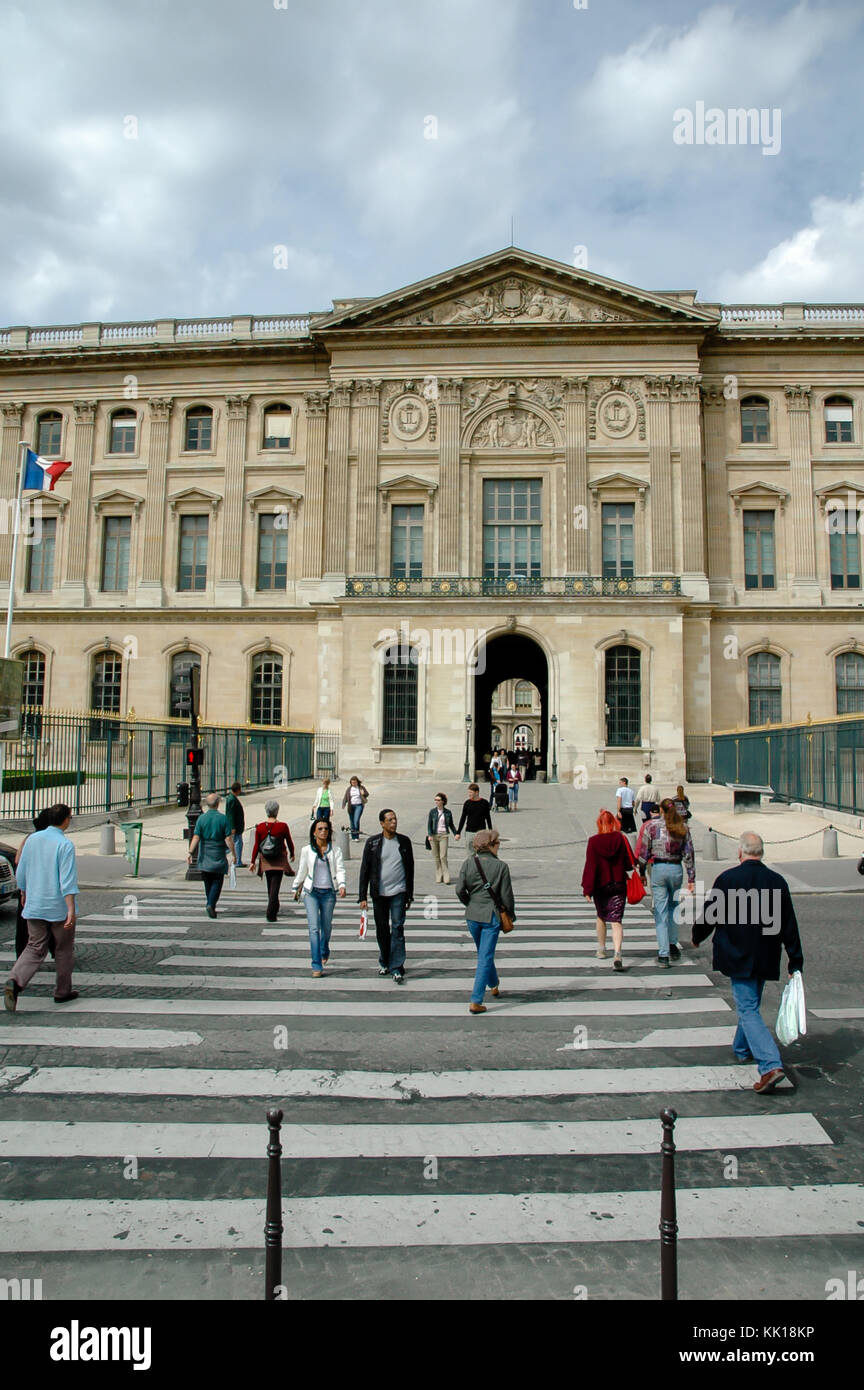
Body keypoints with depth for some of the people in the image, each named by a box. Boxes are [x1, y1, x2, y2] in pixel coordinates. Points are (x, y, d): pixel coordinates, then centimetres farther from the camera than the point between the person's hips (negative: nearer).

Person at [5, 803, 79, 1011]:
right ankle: (62, 992, 20)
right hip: (59, 907, -5)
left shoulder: (32, 839, 3)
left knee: (35, 948, 8)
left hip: (34, 906, 5)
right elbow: (67, 880, -22)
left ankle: (15, 981, -14)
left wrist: (24, 894, 28)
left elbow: (21, 872, 12)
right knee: (64, 949, 11)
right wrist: (71, 910, -22)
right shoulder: (65, 844, -15)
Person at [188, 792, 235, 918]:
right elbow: (228, 838, -9)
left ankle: (211, 905, 19)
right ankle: (211, 904, -14)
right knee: (217, 881, 3)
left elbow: (196, 837, -8)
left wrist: (190, 852, -7)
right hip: (219, 855, -3)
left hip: (205, 856, 3)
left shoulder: (201, 818, -1)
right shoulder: (223, 818, -7)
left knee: (207, 882, 14)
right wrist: (233, 853, -4)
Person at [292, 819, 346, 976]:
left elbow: (340, 869, -6)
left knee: (326, 926, 13)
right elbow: (301, 871, 15)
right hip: (311, 892, -1)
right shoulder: (307, 850, 2)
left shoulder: (335, 850, 2)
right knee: (314, 928, -11)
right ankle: (317, 966, -9)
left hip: (329, 892, 1)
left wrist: (342, 885, -23)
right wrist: (296, 887, 24)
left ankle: (324, 951, 44)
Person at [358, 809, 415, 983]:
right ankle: (384, 962, 29)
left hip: (398, 892, 0)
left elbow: (410, 868, 12)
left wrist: (410, 895, 12)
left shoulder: (404, 841, 4)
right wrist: (363, 896, -3)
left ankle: (396, 967, -5)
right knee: (382, 930, 11)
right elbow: (365, 869, 1)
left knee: (397, 928, -8)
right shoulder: (372, 842, -1)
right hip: (379, 893, 0)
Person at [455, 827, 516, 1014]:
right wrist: (511, 914, 9)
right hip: (491, 915, -4)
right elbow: (506, 895, -7)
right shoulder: (500, 866, -10)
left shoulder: (468, 863, -3)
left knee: (483, 953, 24)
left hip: (472, 915, 4)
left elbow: (459, 890, -7)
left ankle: (494, 985, 46)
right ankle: (476, 1001, -3)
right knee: (485, 957, 0)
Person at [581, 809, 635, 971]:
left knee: (601, 916, 21)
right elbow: (630, 863, -2)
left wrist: (587, 888, -7)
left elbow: (590, 866, -10)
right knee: (616, 920, -2)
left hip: (600, 886, 0)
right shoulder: (621, 839, -7)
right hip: (619, 885, 0)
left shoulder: (593, 842, -10)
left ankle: (601, 950, 33)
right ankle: (617, 954, -19)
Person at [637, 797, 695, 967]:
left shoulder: (652, 825, -2)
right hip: (676, 869, 2)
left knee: (660, 912, 1)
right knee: (673, 907, 22)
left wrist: (642, 872, 11)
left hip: (658, 868, -2)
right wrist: (691, 878, 7)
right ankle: (673, 944, 28)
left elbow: (644, 851, 0)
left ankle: (663, 954, -3)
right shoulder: (682, 828, 3)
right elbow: (688, 854, 3)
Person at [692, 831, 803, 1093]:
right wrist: (795, 963, 6)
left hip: (738, 958, -5)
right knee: (751, 1004, 23)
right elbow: (789, 926, 0)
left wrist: (697, 937, 14)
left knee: (748, 1009, -2)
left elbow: (709, 915, -5)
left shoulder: (727, 879, -13)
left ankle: (771, 1065, -16)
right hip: (765, 960, 5)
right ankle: (743, 1049, 42)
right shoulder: (777, 881, -3)